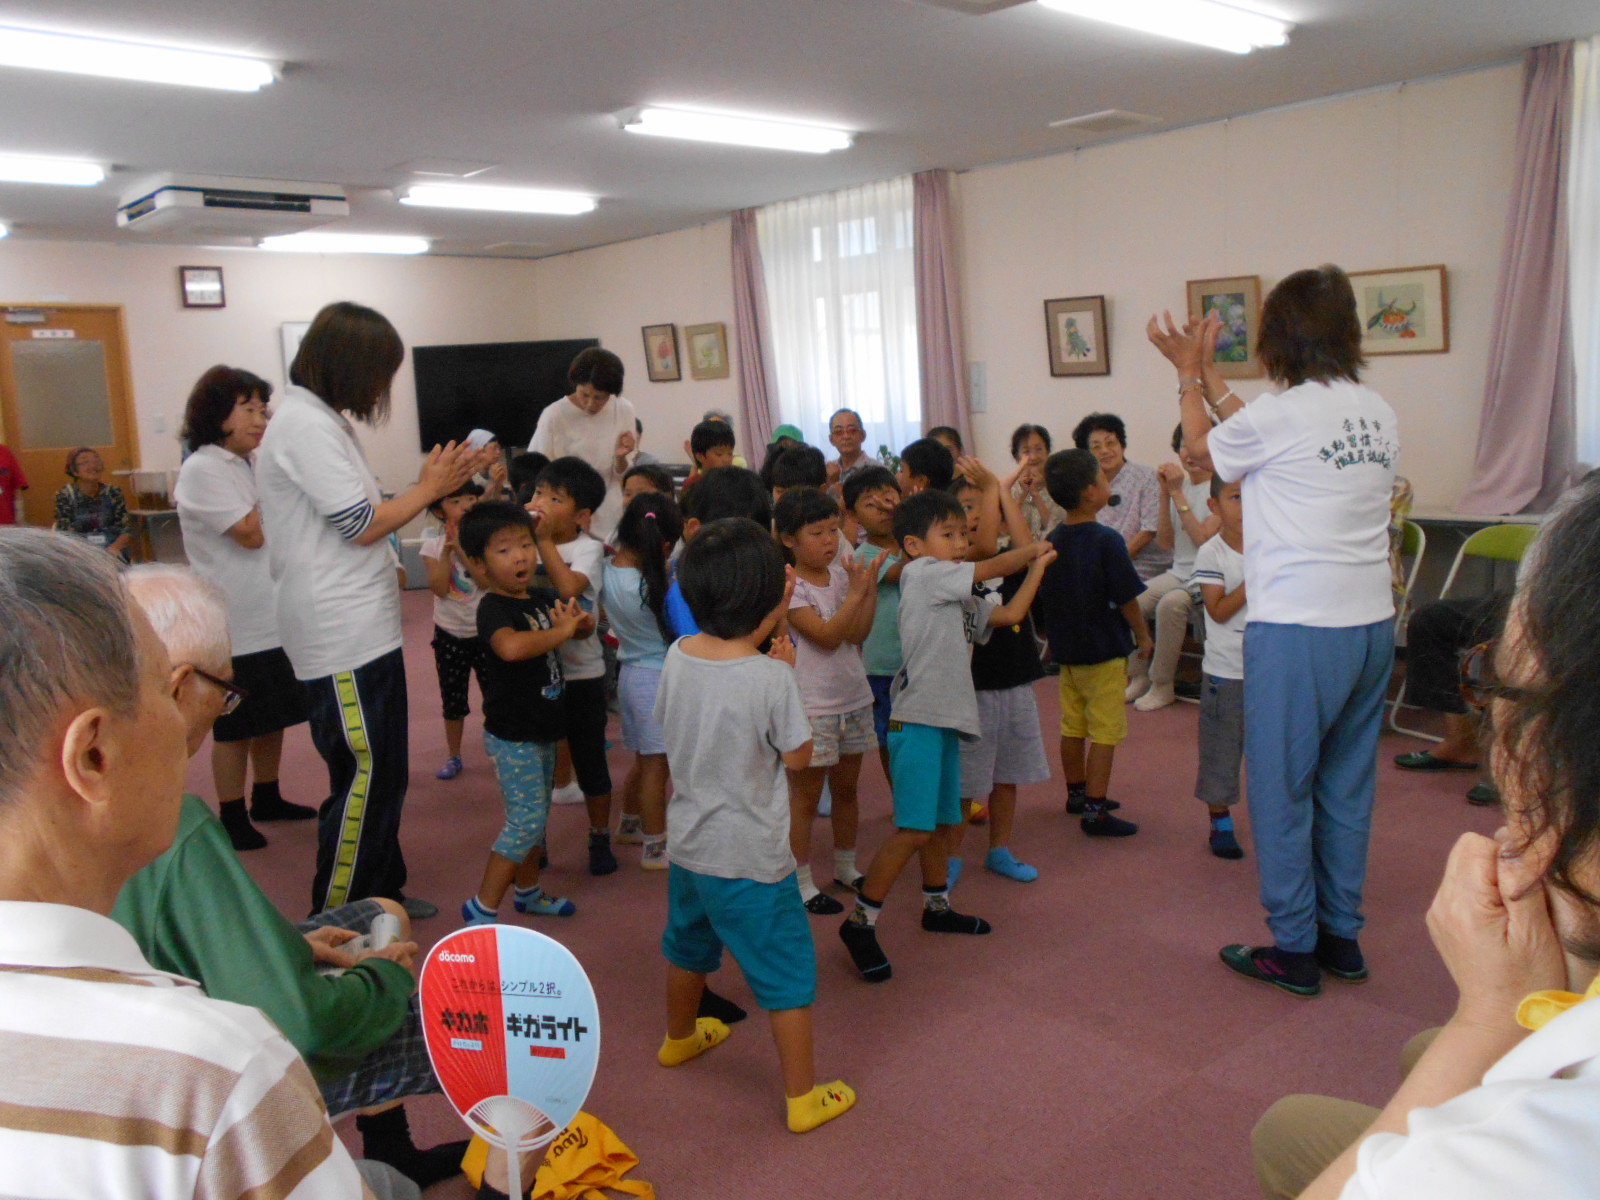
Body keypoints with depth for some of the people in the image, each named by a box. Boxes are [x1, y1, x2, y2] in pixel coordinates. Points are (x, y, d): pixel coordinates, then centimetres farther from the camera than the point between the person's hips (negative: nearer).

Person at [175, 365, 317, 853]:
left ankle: (267, 798, 32)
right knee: (236, 728, 3)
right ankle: (232, 818, 16)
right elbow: (251, 534, -20)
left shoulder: (244, 467, 12)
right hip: (236, 625, -8)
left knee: (273, 717, 17)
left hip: (273, 618, 8)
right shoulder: (202, 470, -14)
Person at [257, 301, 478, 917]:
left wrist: (426, 485, 9)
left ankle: (381, 893, 33)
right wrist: (430, 488, -5)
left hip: (363, 629, 11)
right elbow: (364, 524, -18)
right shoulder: (305, 424, -17)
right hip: (343, 637, -11)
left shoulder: (317, 420, 15)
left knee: (381, 772, 19)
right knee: (363, 775, -2)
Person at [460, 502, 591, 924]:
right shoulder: (494, 608, -22)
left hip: (542, 728, 8)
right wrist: (561, 630, -31)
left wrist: (578, 620, -11)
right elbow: (511, 646, -44)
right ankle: (482, 907, 6)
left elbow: (586, 625, 13)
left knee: (537, 813, 20)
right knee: (526, 819, -7)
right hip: (512, 734, -8)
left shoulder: (542, 597, 3)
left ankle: (528, 890, 37)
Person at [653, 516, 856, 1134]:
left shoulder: (677, 656, -8)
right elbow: (798, 756, -14)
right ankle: (803, 1095, 21)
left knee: (688, 945, 29)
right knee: (787, 973, 10)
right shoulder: (770, 677, -25)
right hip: (751, 858, -7)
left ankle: (679, 1037, 53)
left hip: (688, 844, 7)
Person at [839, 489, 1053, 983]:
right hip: (918, 720, -9)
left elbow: (1010, 614, 15)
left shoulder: (961, 600, 16)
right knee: (913, 829, -11)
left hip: (947, 720, 9)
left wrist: (1038, 565, 17)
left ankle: (937, 907, 37)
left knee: (945, 822, 19)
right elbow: (993, 568, -3)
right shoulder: (920, 572, -7)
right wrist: (1033, 549, 15)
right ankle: (860, 922, -1)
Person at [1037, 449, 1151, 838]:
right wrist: (1143, 636, 0)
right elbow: (1126, 598, -15)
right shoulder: (1107, 540, -18)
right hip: (1105, 651, -7)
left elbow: (1045, 597, 10)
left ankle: (1077, 794, 31)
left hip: (1067, 650, 7)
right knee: (1105, 733, 0)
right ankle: (1094, 811, 2)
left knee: (1073, 728, 17)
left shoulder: (1053, 540, 2)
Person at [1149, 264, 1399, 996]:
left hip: (1297, 630, -7)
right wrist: (1206, 375, 26)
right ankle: (1342, 936, 27)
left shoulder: (1279, 414, -13)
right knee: (1347, 784, 16)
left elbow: (1202, 449, 8)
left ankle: (1294, 950, 15)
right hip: (1372, 623, 7)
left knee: (1282, 789, 5)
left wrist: (1190, 374, 22)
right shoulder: (1379, 415, 8)